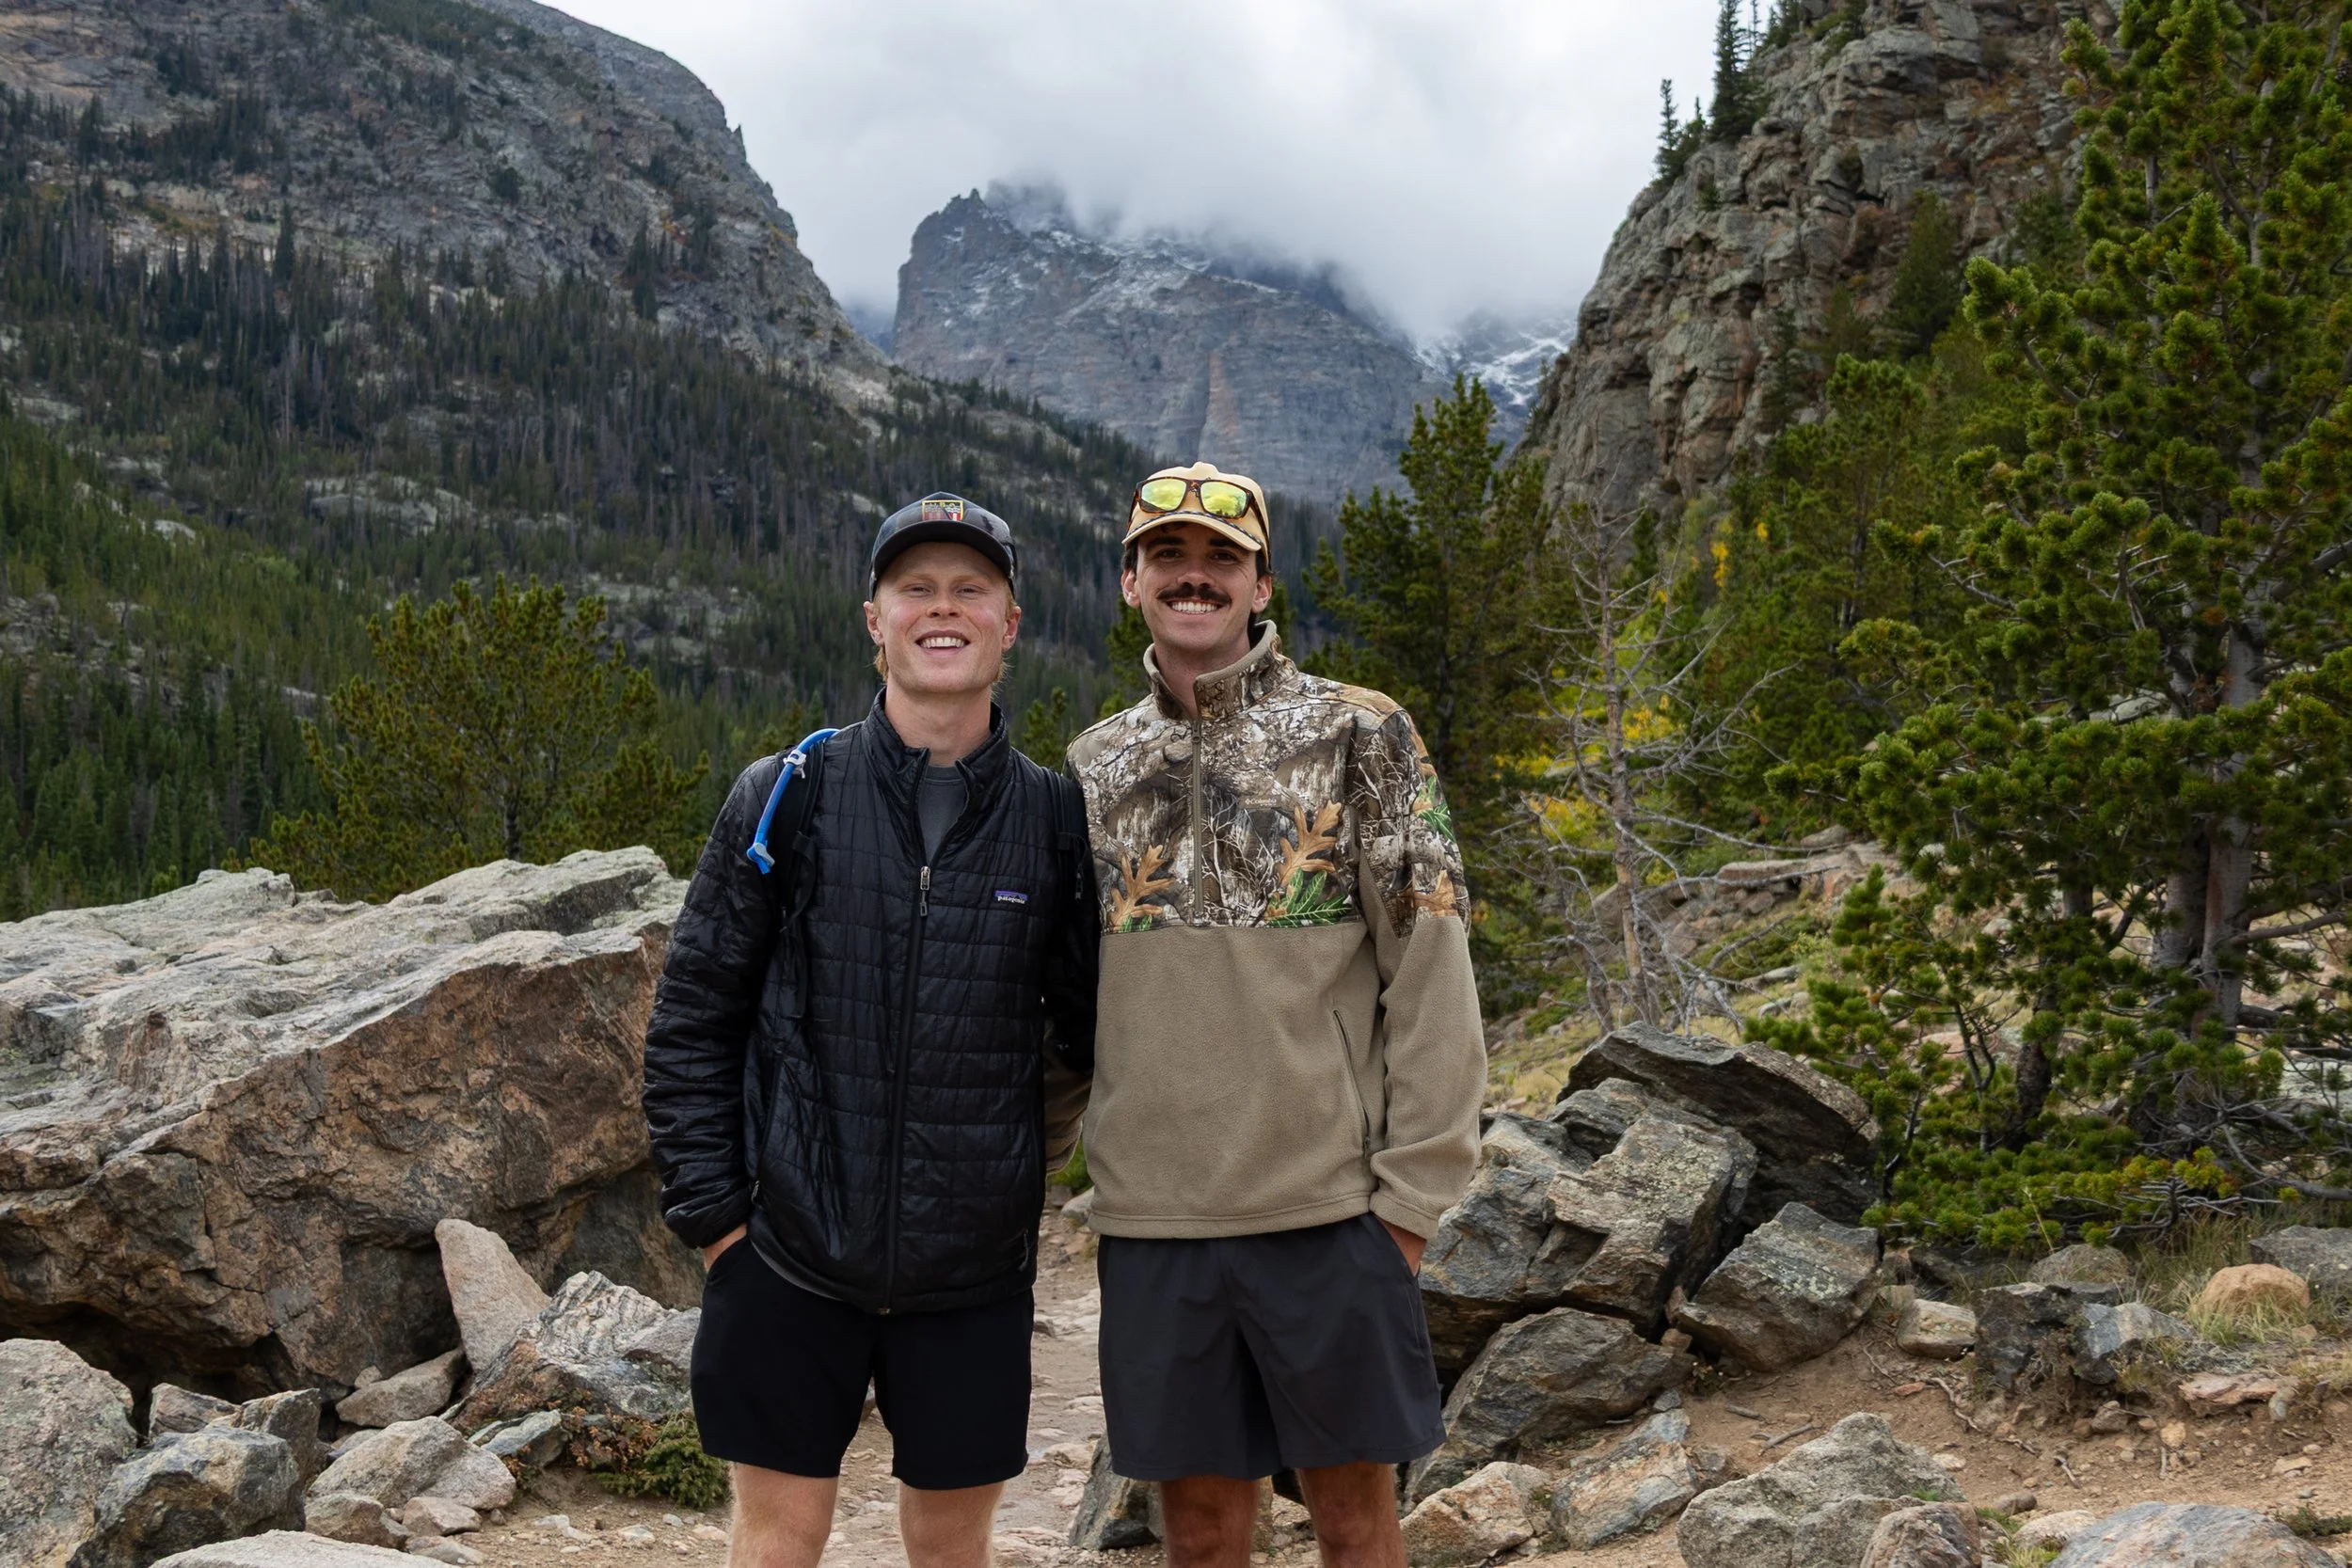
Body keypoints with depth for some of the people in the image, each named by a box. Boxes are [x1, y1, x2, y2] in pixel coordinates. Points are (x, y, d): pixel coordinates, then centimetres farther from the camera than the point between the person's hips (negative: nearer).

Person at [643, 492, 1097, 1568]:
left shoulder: (1056, 820, 1)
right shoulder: (785, 799, -3)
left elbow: (1090, 1031, 11)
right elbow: (692, 1016, 0)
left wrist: (1024, 1157, 6)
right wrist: (709, 1207, -4)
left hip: (974, 1268, 1)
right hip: (792, 1252, -1)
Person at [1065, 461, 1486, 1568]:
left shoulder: (1357, 734, -1)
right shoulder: (1094, 768, 10)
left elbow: (1429, 971, -4)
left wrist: (1413, 1187, -9)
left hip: (1328, 1208, -3)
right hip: (1151, 1220, 3)